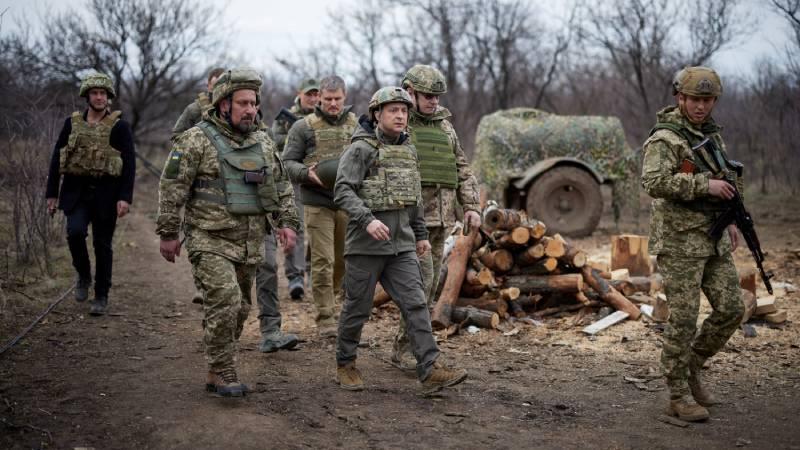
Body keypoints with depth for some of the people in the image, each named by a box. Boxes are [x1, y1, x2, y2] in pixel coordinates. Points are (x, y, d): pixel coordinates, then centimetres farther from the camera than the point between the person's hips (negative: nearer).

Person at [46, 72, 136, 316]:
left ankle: (101, 296, 16)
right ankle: (84, 275, 8)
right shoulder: (72, 123, 7)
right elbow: (57, 159, 10)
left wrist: (125, 197, -13)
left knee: (102, 245, 3)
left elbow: (129, 163, -5)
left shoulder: (119, 126, -1)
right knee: (75, 231, -19)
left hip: (106, 192, -2)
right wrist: (52, 193, 5)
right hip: (76, 190, 2)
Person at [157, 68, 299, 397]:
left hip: (250, 243, 6)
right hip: (211, 240, -6)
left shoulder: (263, 143, 11)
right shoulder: (196, 140, -8)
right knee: (224, 301, -18)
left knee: (239, 308, 10)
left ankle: (216, 372, 23)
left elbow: (281, 187, 19)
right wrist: (168, 234, -8)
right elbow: (171, 188, -7)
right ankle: (223, 374, -6)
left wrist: (286, 222, 8)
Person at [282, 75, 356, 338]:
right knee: (323, 262, -4)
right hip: (317, 204, -3)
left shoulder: (357, 125, 8)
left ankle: (329, 295, 38)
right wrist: (307, 173, -18)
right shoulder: (304, 127, 0)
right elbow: (288, 162, 1)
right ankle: (325, 319, 3)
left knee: (345, 258, 13)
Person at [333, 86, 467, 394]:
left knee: (415, 304, -5)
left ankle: (431, 371, -8)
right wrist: (367, 220, -31)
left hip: (401, 244, 5)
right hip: (365, 243, -5)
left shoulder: (408, 150, 13)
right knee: (358, 307, 5)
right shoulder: (361, 149, -8)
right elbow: (343, 191, -18)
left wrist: (421, 234, 22)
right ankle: (345, 365, 23)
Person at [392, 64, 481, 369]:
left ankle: (408, 345, 17)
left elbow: (462, 170, 18)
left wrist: (472, 206, 7)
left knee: (430, 283, 8)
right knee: (421, 279, -14)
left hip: (441, 218, 7)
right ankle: (405, 350, -6)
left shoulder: (444, 126, 16)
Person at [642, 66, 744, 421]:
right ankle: (679, 396, 8)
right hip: (679, 240, -8)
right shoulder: (665, 138, -13)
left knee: (731, 309, 4)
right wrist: (705, 184, -27)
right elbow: (653, 183, -28)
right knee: (684, 319, -4)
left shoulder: (710, 133, 13)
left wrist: (730, 220, 17)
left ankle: (691, 368, 23)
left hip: (713, 239, 8)